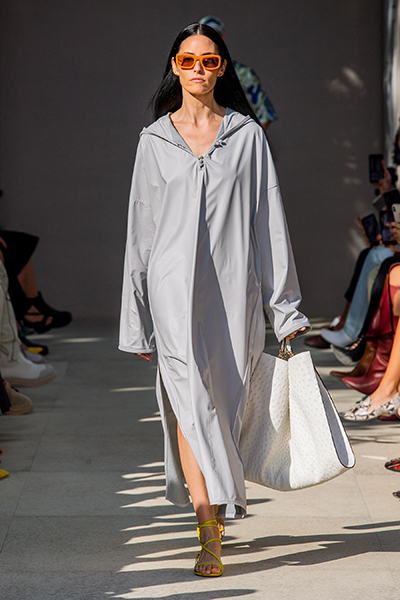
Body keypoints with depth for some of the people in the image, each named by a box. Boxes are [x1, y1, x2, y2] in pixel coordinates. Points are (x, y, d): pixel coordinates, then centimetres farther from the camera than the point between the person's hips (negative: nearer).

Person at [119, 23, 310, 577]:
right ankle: (211, 535, -15)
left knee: (221, 405, 6)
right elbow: (141, 229, 9)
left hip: (233, 288, 1)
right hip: (175, 287, -1)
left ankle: (209, 508, 25)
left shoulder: (247, 135, 8)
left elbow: (269, 221, 7)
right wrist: (135, 320, 7)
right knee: (191, 401, -14)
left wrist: (284, 305, 2)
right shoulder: (155, 140, 8)